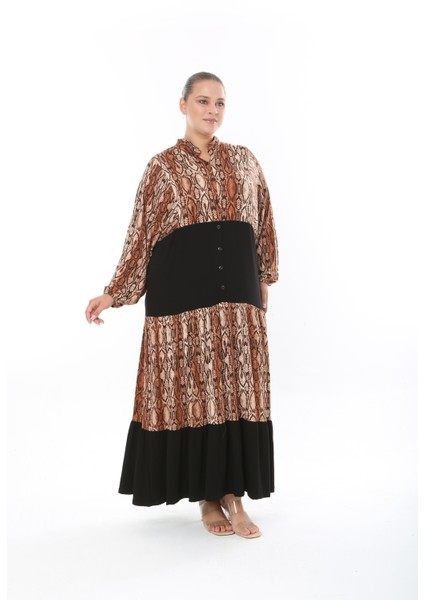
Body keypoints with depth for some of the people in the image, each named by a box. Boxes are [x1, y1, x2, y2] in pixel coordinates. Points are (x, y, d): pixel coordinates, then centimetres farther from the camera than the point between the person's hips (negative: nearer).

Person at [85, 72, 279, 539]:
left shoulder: (245, 161, 12)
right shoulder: (162, 167, 4)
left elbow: (263, 225, 17)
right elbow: (141, 235, 3)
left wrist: (264, 277, 14)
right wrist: (113, 293, -2)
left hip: (237, 293, 3)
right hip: (182, 293, -2)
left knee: (237, 389, 2)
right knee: (191, 389, 2)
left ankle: (232, 493, 13)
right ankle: (207, 497, 15)